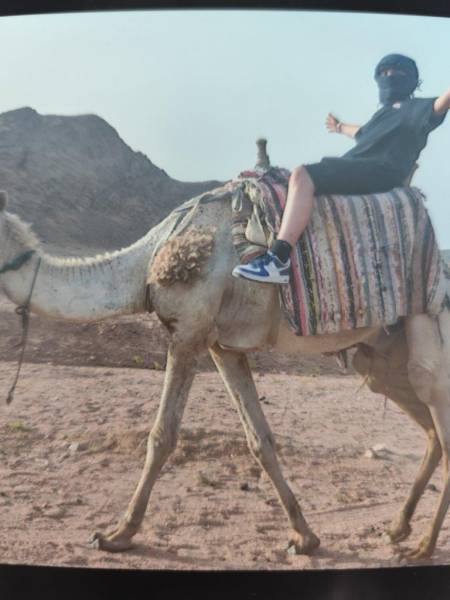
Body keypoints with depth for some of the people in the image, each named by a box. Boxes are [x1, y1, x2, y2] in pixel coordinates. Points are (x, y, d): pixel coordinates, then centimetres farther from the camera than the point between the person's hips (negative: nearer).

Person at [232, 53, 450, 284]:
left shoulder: (413, 108, 6)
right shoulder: (384, 111, 32)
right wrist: (340, 127, 67)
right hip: (357, 167, 10)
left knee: (302, 176, -29)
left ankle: (278, 261, -41)